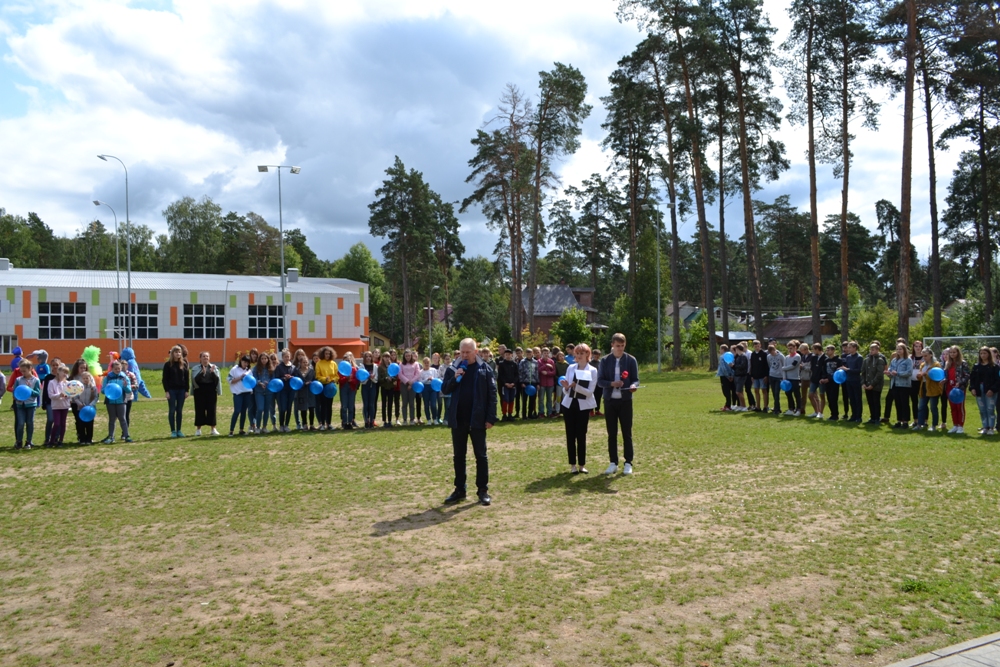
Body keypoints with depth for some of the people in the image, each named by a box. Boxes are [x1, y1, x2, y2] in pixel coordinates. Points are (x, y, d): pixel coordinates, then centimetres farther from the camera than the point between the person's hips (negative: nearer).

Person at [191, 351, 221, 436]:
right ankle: (198, 429, 11)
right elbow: (195, 379, -9)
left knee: (211, 409, 1)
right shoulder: (196, 368, 5)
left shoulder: (214, 367, 8)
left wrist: (212, 372, -17)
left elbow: (217, 379, -1)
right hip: (199, 391, -1)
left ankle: (213, 428, 9)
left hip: (211, 391, 1)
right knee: (199, 409, 1)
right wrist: (202, 373, -22)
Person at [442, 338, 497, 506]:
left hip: (477, 419, -3)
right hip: (458, 419, 3)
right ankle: (459, 490, 19)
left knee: (481, 455, 4)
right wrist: (454, 378, -16)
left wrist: (491, 418, -10)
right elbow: (445, 390, 1)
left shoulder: (484, 369, -3)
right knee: (458, 455, 10)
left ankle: (483, 490, 12)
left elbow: (492, 394, -4)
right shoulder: (452, 369, 5)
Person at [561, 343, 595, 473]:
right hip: (569, 405, 2)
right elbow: (566, 391, 4)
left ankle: (582, 464, 14)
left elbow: (590, 391, -13)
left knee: (581, 435, 3)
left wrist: (575, 386, -26)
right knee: (570, 435, 4)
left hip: (583, 406, -2)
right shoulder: (570, 368, 3)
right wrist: (566, 387, -19)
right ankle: (573, 464, 12)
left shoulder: (593, 371, -5)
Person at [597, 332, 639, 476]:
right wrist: (612, 383, -18)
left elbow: (636, 379, -1)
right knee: (612, 434, 7)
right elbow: (599, 381, 0)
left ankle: (628, 463, 13)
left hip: (625, 401, -1)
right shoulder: (605, 360, 3)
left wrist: (634, 386, -23)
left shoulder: (631, 360, 0)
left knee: (627, 433, 4)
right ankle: (613, 463, 16)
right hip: (609, 401, 1)